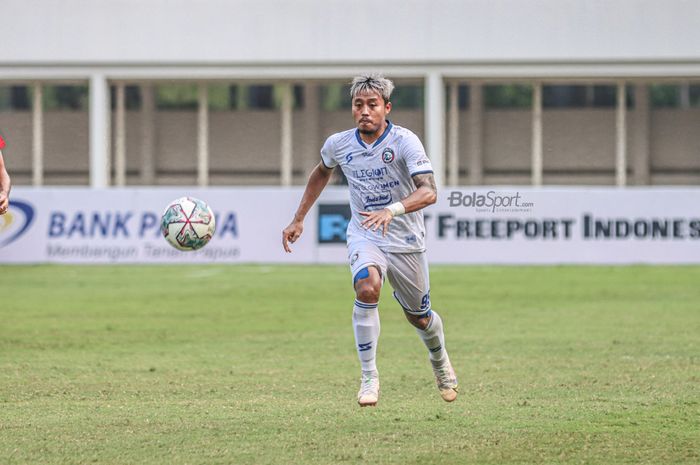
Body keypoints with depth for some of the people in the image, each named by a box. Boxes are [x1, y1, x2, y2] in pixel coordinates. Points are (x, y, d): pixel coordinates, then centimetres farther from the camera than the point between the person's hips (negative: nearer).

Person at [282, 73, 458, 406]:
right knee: (367, 288, -31)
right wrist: (298, 220, 18)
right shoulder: (338, 145, -5)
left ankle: (440, 362, 50)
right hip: (364, 237, 1)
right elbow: (322, 172, 19)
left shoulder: (405, 142, -18)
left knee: (419, 317, 14)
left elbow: (428, 191, -30)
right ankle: (369, 378, -22)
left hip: (406, 241, -1)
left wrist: (392, 210, -47)